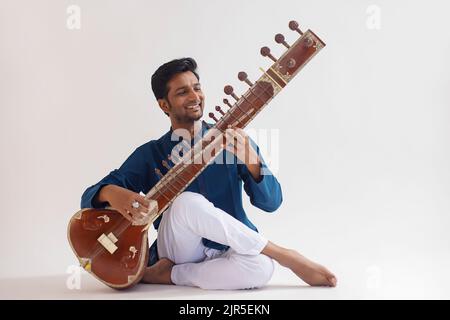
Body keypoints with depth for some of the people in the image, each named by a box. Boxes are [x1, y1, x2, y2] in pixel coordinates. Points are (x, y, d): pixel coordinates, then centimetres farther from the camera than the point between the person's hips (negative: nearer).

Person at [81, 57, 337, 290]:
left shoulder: (232, 140, 2)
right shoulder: (150, 154, 2)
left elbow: (271, 202, -4)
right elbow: (90, 198, 0)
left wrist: (251, 161, -24)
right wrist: (111, 193, -25)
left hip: (229, 251, 1)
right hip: (182, 251, 0)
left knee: (261, 267, -34)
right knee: (187, 202, -32)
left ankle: (170, 275, -14)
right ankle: (285, 256, -17)